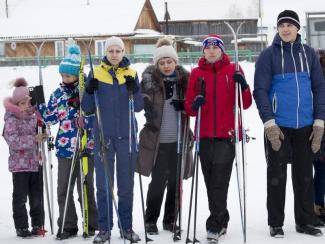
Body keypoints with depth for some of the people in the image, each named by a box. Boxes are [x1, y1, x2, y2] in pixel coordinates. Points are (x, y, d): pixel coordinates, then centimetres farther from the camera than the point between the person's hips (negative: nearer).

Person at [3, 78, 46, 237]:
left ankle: (38, 225, 20)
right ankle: (21, 227, 11)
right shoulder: (12, 119, -9)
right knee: (20, 197, 2)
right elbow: (13, 141, -18)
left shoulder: (34, 115, 8)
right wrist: (34, 139, -21)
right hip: (20, 164, -5)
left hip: (36, 162, 5)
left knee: (37, 196, 10)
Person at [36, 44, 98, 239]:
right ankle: (67, 226, 15)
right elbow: (50, 119, 14)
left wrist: (85, 121, -22)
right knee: (64, 189, 5)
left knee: (85, 188, 4)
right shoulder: (58, 94, 10)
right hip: (65, 147, 4)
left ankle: (91, 224, 17)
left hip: (86, 147, -4)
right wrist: (39, 103, 4)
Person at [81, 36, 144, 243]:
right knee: (103, 184, 1)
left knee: (126, 184, 7)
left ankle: (127, 227, 15)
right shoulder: (96, 73, 3)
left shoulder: (131, 74, 6)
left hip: (126, 135, 1)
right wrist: (89, 91, -16)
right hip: (103, 135, -1)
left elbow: (139, 107, 1)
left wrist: (135, 90, -17)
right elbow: (87, 108, 2)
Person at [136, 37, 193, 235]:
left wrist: (184, 105, -10)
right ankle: (151, 220, 17)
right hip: (157, 140, -2)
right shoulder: (150, 78, -2)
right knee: (158, 182, 1)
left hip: (179, 139, 3)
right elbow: (143, 103, -5)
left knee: (175, 182, 9)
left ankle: (170, 220, 22)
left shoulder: (184, 78, 4)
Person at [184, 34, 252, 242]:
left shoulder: (233, 70, 5)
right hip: (205, 135, 3)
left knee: (219, 179, -12)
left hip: (227, 134, -3)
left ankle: (215, 224, -10)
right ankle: (222, 220, 20)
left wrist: (243, 86, -13)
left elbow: (246, 104, 5)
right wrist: (194, 105, -13)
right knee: (210, 180, 7)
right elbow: (189, 108, 9)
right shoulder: (196, 73, 9)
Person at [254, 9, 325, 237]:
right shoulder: (269, 55, -2)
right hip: (278, 126, -3)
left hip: (305, 126, 3)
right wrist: (269, 122, -14)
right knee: (277, 175, 4)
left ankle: (305, 221, 21)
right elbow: (260, 90, -6)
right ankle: (276, 223, 13)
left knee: (304, 175, 10)